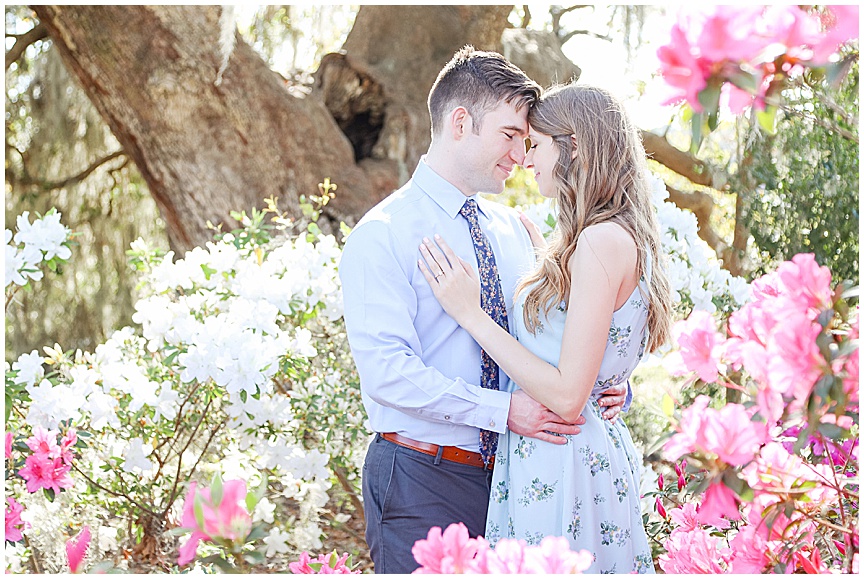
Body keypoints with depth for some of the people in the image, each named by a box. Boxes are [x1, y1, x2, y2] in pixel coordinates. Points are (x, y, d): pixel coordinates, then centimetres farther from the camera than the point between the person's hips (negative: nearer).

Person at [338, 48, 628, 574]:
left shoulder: (513, 229, 11)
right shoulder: (382, 235, -10)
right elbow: (387, 372, -19)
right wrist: (503, 410, -25)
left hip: (506, 474, 6)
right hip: (421, 483, -6)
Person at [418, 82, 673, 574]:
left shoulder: (604, 242, -19)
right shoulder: (616, 237, 12)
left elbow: (567, 397, -22)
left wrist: (471, 314, -16)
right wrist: (531, 252, 26)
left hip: (566, 467, -10)